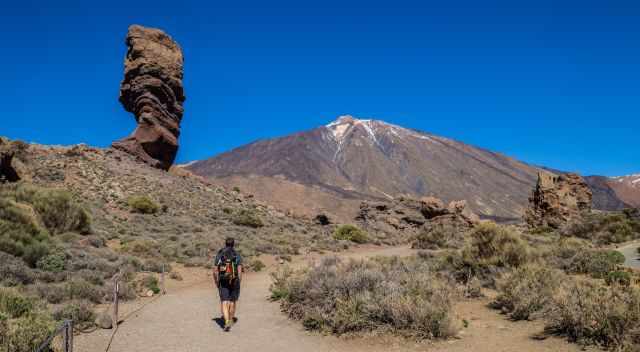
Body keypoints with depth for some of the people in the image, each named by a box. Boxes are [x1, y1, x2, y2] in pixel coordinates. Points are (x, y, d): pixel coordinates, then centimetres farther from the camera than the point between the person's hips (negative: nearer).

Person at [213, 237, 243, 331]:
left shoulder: (219, 255, 2)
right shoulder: (237, 255, -3)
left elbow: (215, 270, 1)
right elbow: (240, 270, -11)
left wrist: (216, 282, 14)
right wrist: (239, 282, -1)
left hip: (223, 281, 0)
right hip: (234, 281, 0)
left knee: (224, 302, -1)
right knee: (233, 300, 19)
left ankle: (227, 322, -19)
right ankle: (231, 319, 35)